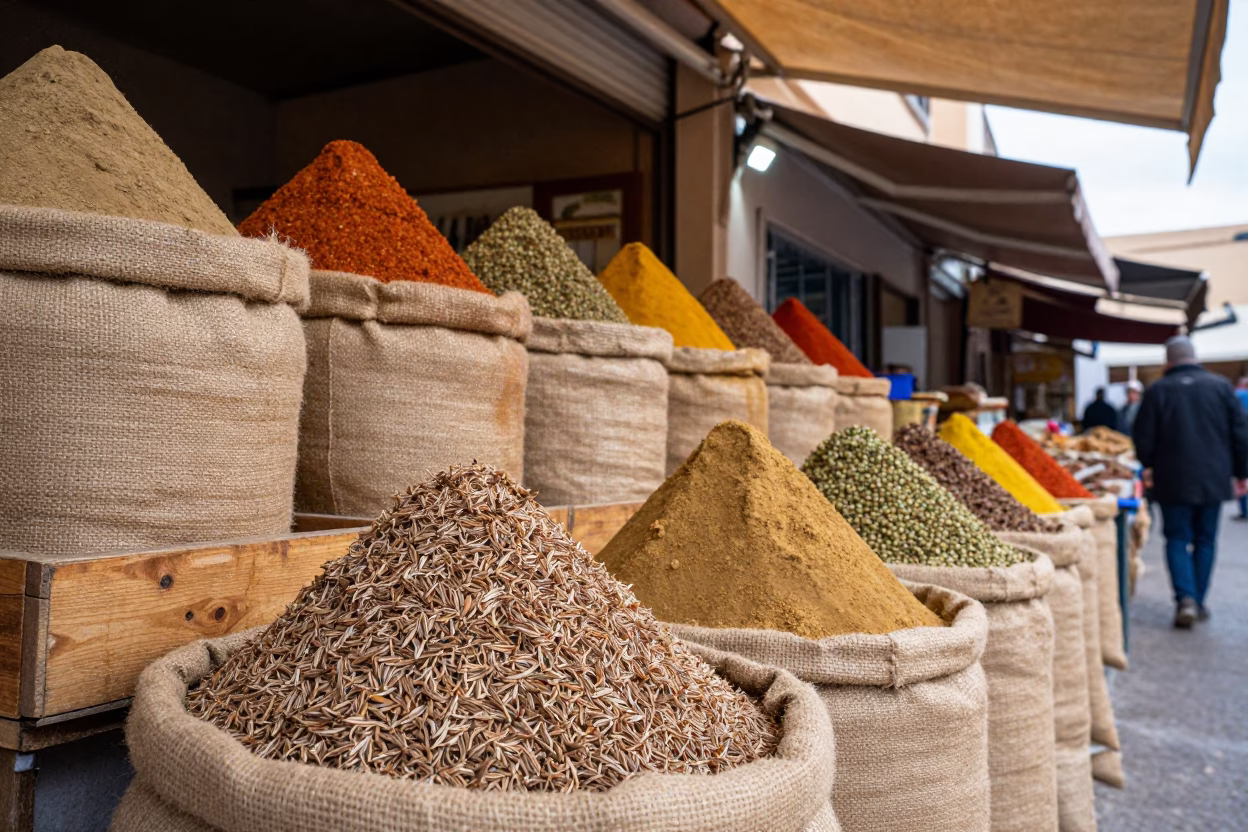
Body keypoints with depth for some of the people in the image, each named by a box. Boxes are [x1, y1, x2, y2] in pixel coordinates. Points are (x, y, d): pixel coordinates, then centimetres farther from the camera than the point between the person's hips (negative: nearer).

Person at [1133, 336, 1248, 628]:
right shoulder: (1221, 386, 0)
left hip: (1174, 481, -2)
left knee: (1178, 539, 5)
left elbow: (1143, 437, -2)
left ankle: (1185, 598, -12)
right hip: (1214, 480, 2)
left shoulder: (1158, 390, -6)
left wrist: (1148, 467, 17)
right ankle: (1198, 602, 17)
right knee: (1205, 541, 12)